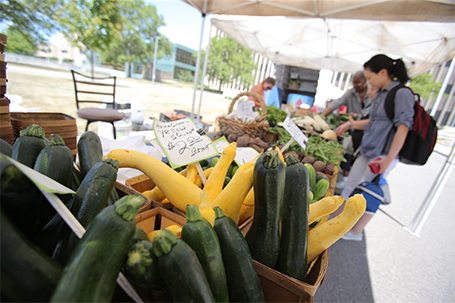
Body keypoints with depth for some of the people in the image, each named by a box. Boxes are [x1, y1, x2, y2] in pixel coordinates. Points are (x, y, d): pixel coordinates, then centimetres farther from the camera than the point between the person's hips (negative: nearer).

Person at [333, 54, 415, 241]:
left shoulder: (402, 93, -11)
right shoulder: (381, 94, 13)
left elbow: (403, 127, -18)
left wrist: (389, 159, -22)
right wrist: (351, 124, 10)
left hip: (383, 154, -8)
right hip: (367, 151, 8)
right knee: (349, 186, 12)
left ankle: (356, 232, 21)